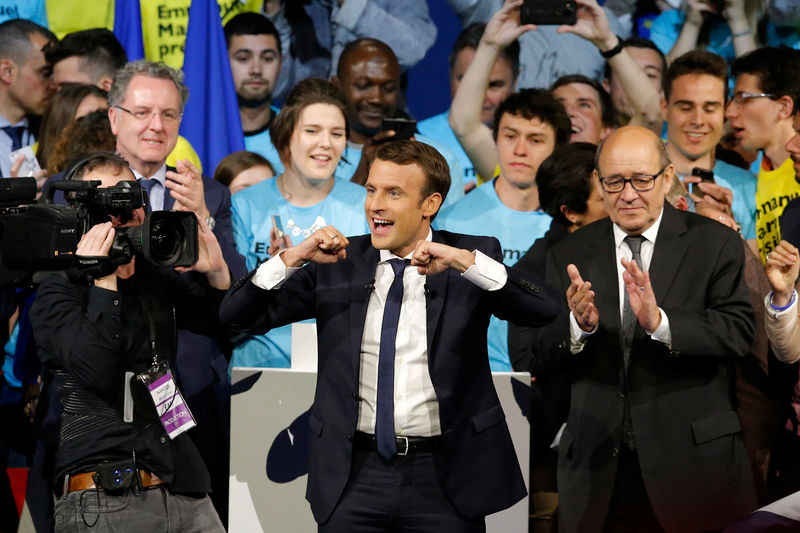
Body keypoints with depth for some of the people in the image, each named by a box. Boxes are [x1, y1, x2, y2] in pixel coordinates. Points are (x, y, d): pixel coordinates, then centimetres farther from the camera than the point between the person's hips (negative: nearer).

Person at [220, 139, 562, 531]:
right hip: (355, 475, 2)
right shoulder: (338, 264, 4)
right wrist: (292, 258, -14)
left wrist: (466, 262, -26)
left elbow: (545, 309, -16)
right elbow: (238, 316, 2)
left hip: (445, 477, -1)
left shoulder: (473, 258, 0)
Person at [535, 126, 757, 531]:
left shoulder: (715, 245, 0)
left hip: (692, 460, -2)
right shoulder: (569, 254, 8)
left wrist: (659, 321, -27)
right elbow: (546, 356, 3)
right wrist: (579, 324, -19)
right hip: (598, 465, 2)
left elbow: (738, 333, -11)